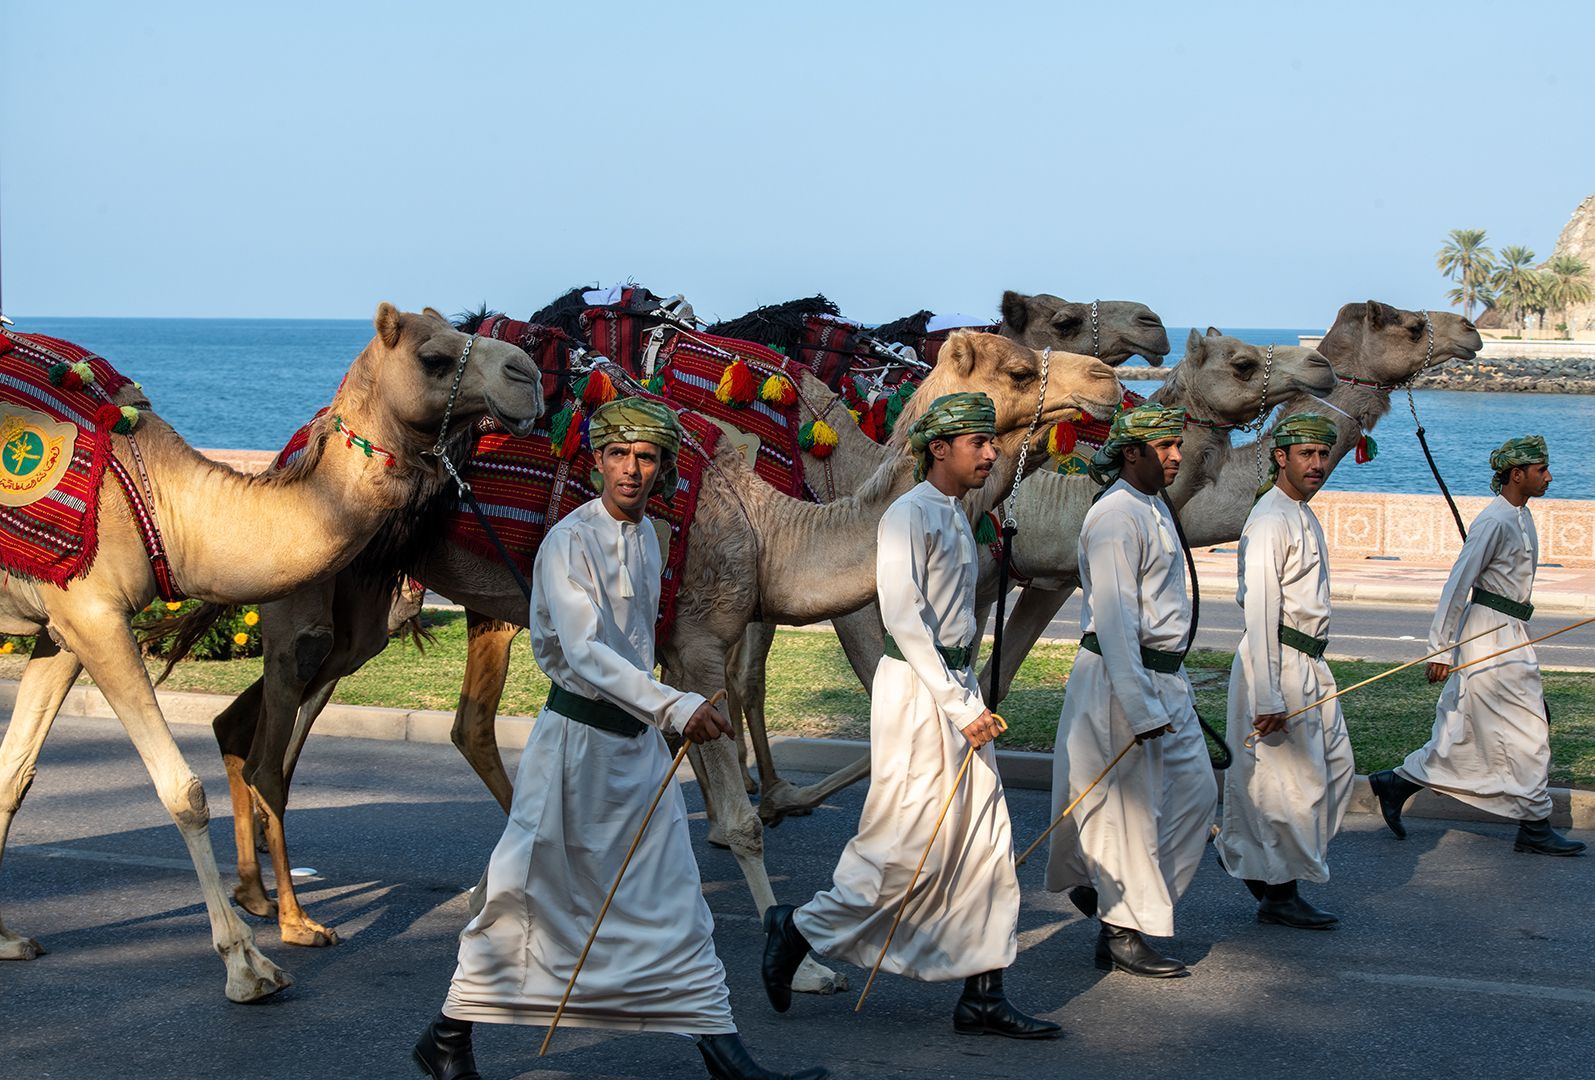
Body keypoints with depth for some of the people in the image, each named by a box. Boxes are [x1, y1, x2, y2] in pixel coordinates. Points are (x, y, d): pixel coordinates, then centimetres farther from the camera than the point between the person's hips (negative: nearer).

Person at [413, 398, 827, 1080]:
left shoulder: (645, 534, 9)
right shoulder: (570, 543, -15)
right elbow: (583, 653, -27)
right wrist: (674, 707, -36)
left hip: (638, 738, 7)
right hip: (577, 735, -7)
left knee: (674, 896, 4)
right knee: (528, 892, 2)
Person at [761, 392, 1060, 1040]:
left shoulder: (956, 517, 16)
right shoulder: (909, 515, -12)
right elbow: (904, 619, -18)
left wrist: (971, 699, 13)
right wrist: (960, 706, -19)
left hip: (957, 686, 9)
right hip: (917, 690, -9)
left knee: (985, 841, 5)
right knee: (910, 843, -6)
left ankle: (983, 995, 9)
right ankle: (800, 930, 12)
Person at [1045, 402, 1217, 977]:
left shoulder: (1154, 508, 15)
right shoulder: (1116, 517, -17)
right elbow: (1115, 618, -23)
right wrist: (1140, 708, -26)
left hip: (1165, 677, 10)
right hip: (1122, 677, -10)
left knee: (1195, 790, 12)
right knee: (1132, 806, -3)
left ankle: (1105, 887, 24)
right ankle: (1121, 934, 7)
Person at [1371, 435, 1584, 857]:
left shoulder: (1521, 516, 13)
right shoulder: (1495, 521, -18)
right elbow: (1458, 583, -19)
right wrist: (1441, 648, -19)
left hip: (1510, 632, 10)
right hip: (1491, 631, -10)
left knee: (1463, 731, 11)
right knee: (1526, 730, -4)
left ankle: (1397, 783, 20)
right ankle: (1534, 828, 3)